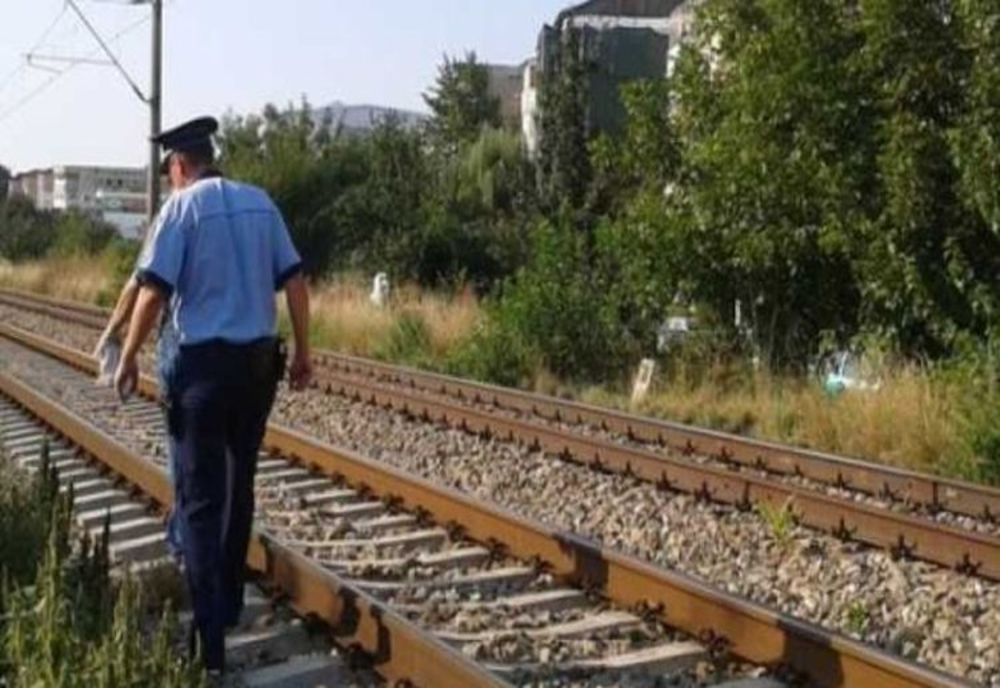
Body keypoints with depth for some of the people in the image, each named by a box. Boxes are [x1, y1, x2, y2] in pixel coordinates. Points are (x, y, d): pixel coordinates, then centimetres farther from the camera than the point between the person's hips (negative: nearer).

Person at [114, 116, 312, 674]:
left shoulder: (182, 206, -7)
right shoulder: (260, 203, 7)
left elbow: (154, 292, -11)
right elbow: (295, 281, 6)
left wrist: (129, 359, 0)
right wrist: (304, 353, 14)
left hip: (206, 362, -5)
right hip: (259, 360, 5)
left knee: (201, 497, -1)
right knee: (239, 485, 19)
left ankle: (209, 638, -4)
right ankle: (229, 603, 30)